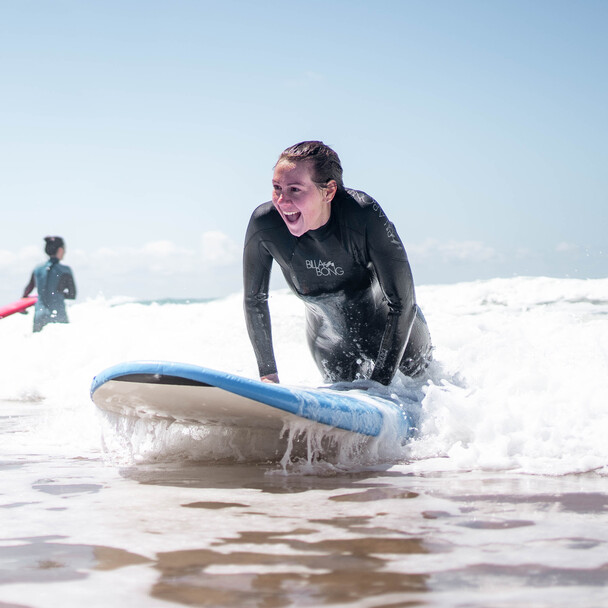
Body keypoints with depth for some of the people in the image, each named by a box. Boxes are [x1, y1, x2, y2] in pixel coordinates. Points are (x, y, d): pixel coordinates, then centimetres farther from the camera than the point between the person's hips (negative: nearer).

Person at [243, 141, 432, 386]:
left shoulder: (365, 214, -39)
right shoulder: (264, 223, -31)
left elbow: (402, 303, -32)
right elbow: (254, 300, -13)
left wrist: (381, 381, -35)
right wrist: (268, 373, -12)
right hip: (327, 324, 2)